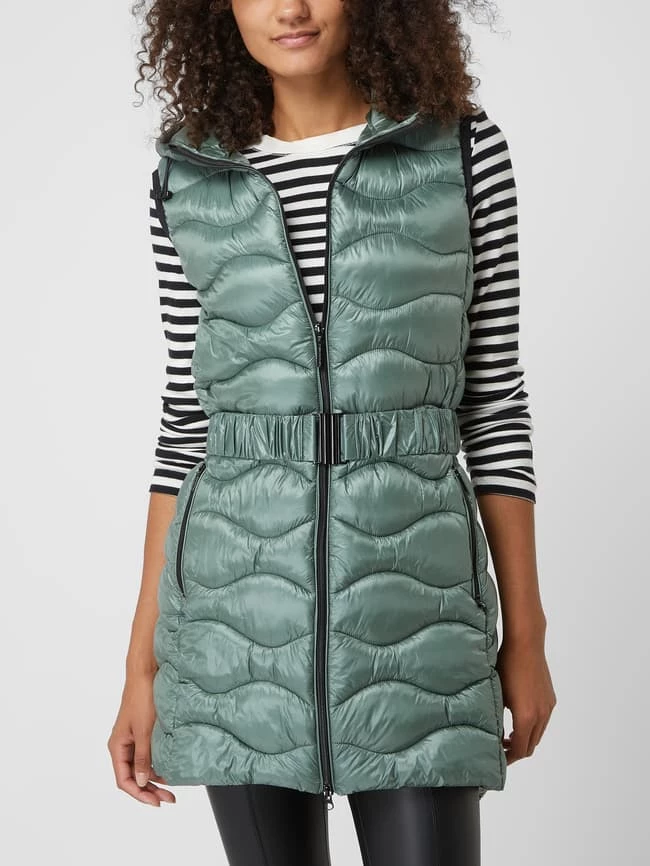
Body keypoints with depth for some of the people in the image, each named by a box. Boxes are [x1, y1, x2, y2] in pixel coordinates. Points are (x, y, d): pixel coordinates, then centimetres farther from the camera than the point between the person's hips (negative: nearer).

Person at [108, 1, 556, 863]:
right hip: (241, 602, 2)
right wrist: (145, 662, 5)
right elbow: (191, 417, 7)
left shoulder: (466, 151, 0)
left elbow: (493, 398, 3)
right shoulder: (190, 176, 4)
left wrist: (526, 634, 3)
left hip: (412, 596, -1)